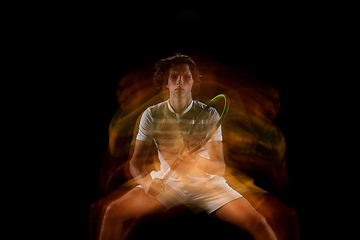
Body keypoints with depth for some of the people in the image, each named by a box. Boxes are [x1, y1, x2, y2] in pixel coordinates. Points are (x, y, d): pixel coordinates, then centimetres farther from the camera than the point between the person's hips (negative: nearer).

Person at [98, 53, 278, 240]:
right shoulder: (152, 115, -6)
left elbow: (219, 167, -12)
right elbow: (136, 161, -5)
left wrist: (196, 161, -35)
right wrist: (146, 182, -28)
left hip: (205, 182, -1)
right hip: (167, 181, 2)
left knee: (258, 222, -20)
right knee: (113, 211, -16)